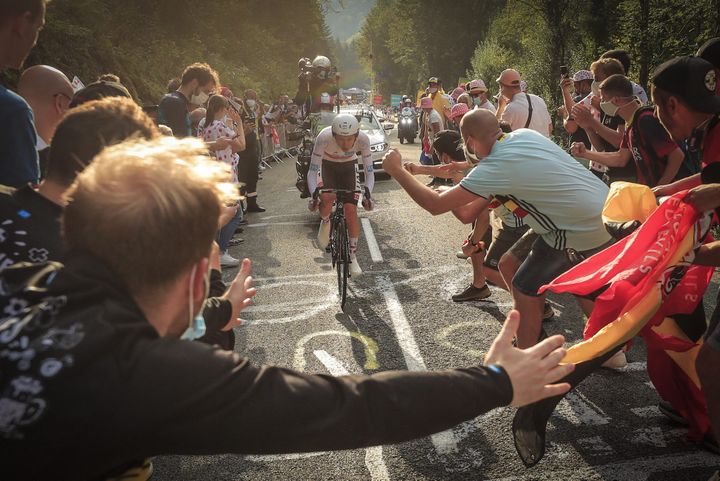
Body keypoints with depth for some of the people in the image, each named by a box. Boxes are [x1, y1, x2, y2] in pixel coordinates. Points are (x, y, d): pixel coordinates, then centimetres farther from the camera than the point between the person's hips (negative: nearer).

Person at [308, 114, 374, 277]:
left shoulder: (363, 139, -33)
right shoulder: (324, 137, -37)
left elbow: (369, 172, -25)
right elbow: (312, 171, -32)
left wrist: (367, 193, -43)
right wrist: (314, 194, -47)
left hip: (348, 166, 1)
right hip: (327, 165, -1)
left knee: (351, 210, -11)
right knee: (327, 198, -29)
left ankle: (352, 256, 4)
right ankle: (325, 222, 7)